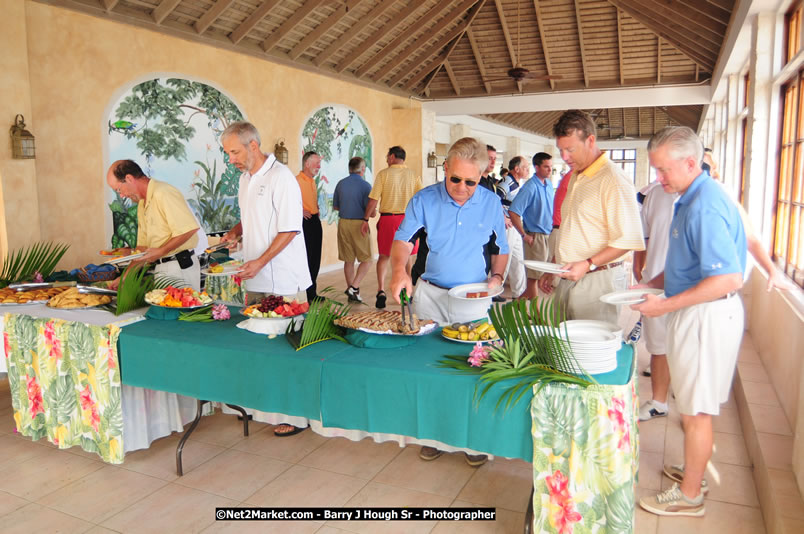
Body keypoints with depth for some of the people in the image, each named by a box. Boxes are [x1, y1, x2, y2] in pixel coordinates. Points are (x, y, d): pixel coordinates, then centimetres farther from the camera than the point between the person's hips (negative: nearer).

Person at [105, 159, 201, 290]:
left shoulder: (163, 193, -13)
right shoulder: (142, 204, 18)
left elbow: (190, 229, -23)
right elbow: (143, 246, 20)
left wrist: (160, 251, -16)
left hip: (180, 267, -8)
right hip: (161, 268, 9)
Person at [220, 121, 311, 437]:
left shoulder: (280, 178, -13)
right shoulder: (245, 179, 14)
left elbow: (290, 229, -17)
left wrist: (260, 261, -22)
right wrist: (235, 232, 7)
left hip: (282, 282, -8)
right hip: (255, 280, 8)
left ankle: (297, 414, 8)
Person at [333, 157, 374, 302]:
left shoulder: (340, 184, 7)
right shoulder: (365, 185, -10)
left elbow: (335, 206, 14)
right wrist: (372, 213, 9)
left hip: (343, 223, 6)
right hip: (359, 224, -5)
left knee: (348, 260, 12)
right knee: (366, 260, 5)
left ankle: (351, 292, 18)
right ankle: (354, 287, -9)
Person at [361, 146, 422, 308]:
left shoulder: (383, 174, -3)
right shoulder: (414, 175, 3)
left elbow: (373, 200, -6)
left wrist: (366, 219, 1)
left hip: (387, 219, -2)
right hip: (408, 218, 2)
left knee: (384, 256, 10)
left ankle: (381, 290, -4)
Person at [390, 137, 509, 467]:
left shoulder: (491, 203, -1)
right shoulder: (424, 200, -5)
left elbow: (501, 248, 9)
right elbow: (403, 240, -9)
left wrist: (497, 277, -8)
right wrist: (399, 269, -29)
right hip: (429, 294, 0)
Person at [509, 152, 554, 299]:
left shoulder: (549, 184, 9)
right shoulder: (530, 187, -15)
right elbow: (513, 212, -20)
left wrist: (554, 229, 14)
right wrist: (524, 235, -18)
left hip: (549, 235, 8)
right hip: (535, 237, -8)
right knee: (534, 277, 0)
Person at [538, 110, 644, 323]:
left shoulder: (613, 179, -12)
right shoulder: (574, 179, 16)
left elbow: (627, 240, -17)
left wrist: (588, 265, -24)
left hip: (597, 281, -8)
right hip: (567, 280, 8)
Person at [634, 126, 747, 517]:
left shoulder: (704, 206, -23)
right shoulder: (692, 198, 10)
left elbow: (729, 279, -28)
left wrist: (666, 305, -24)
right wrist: (651, 284, 10)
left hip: (706, 316, -10)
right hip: (696, 314, 10)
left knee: (696, 410, 3)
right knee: (696, 404, 21)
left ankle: (689, 495, 18)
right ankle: (693, 470, 38)